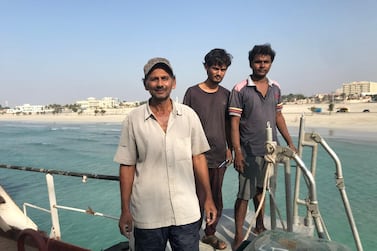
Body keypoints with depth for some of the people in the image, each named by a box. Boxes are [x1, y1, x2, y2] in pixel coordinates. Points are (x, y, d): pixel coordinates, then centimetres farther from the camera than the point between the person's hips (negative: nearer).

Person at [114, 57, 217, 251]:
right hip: (147, 216, 0)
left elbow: (198, 157, 3)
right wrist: (125, 211, 0)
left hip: (186, 213, 1)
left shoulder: (189, 115, -2)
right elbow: (127, 166, -1)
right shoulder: (133, 119, -5)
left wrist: (208, 198, 4)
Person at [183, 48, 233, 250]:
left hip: (219, 156, 5)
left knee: (216, 199, 14)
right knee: (198, 199, 1)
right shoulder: (192, 92, -4)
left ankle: (210, 234, 33)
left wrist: (230, 148, 14)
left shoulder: (226, 95, 9)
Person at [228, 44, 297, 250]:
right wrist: (237, 152, -15)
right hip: (250, 152, -5)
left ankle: (260, 227, 36)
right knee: (244, 194, 0)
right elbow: (234, 123, -11)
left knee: (260, 190, 19)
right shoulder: (240, 89, -9)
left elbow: (278, 117, 15)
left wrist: (290, 142, 14)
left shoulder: (275, 88, 8)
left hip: (270, 150, 5)